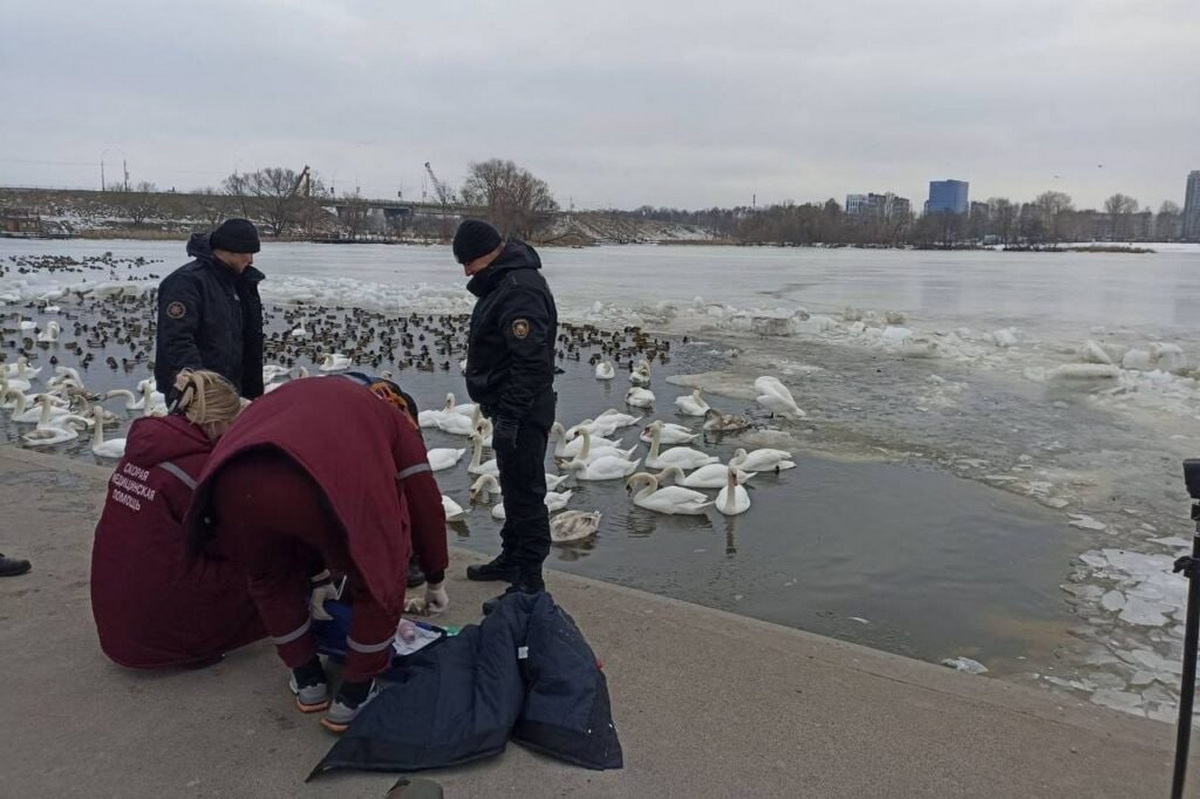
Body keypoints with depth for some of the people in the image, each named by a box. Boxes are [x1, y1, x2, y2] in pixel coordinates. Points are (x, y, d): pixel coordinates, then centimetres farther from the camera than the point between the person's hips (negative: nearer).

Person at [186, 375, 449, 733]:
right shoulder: (394, 418, 32)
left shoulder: (296, 394, 45)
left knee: (270, 578, 35)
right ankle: (354, 697, 32)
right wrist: (435, 579, 44)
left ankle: (307, 681, 45)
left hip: (235, 483, 5)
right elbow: (423, 501, 29)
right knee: (378, 584, 23)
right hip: (322, 487, -4)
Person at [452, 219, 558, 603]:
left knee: (525, 491, -5)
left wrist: (509, 416, -27)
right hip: (510, 408, 11)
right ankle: (512, 557, 34)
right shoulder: (503, 280, 12)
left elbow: (530, 362, -28)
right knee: (513, 486, 20)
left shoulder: (520, 290, -22)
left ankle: (529, 578, 4)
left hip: (523, 412, -11)